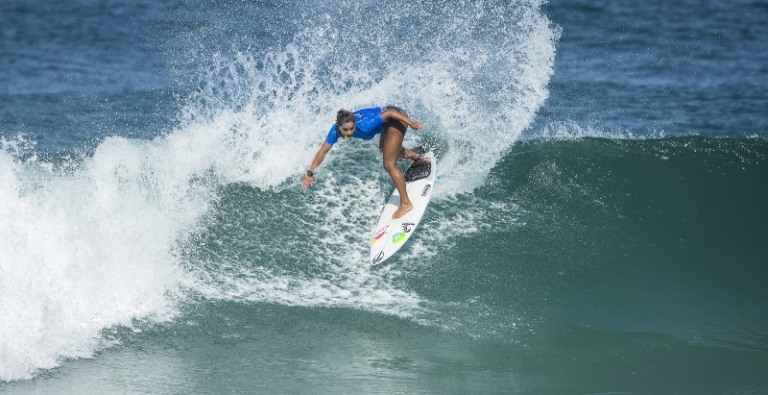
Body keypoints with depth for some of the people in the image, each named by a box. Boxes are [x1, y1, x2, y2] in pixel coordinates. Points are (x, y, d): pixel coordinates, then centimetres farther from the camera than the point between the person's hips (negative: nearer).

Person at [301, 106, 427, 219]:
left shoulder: (363, 124, -40)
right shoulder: (336, 130, -23)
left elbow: (390, 113, -34)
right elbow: (323, 151, -12)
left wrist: (410, 123, -28)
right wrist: (310, 173, -15)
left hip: (397, 117, -8)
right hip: (386, 121, 8)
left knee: (389, 165, -10)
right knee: (384, 149, 36)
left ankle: (406, 203, 1)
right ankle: (418, 158, 59)